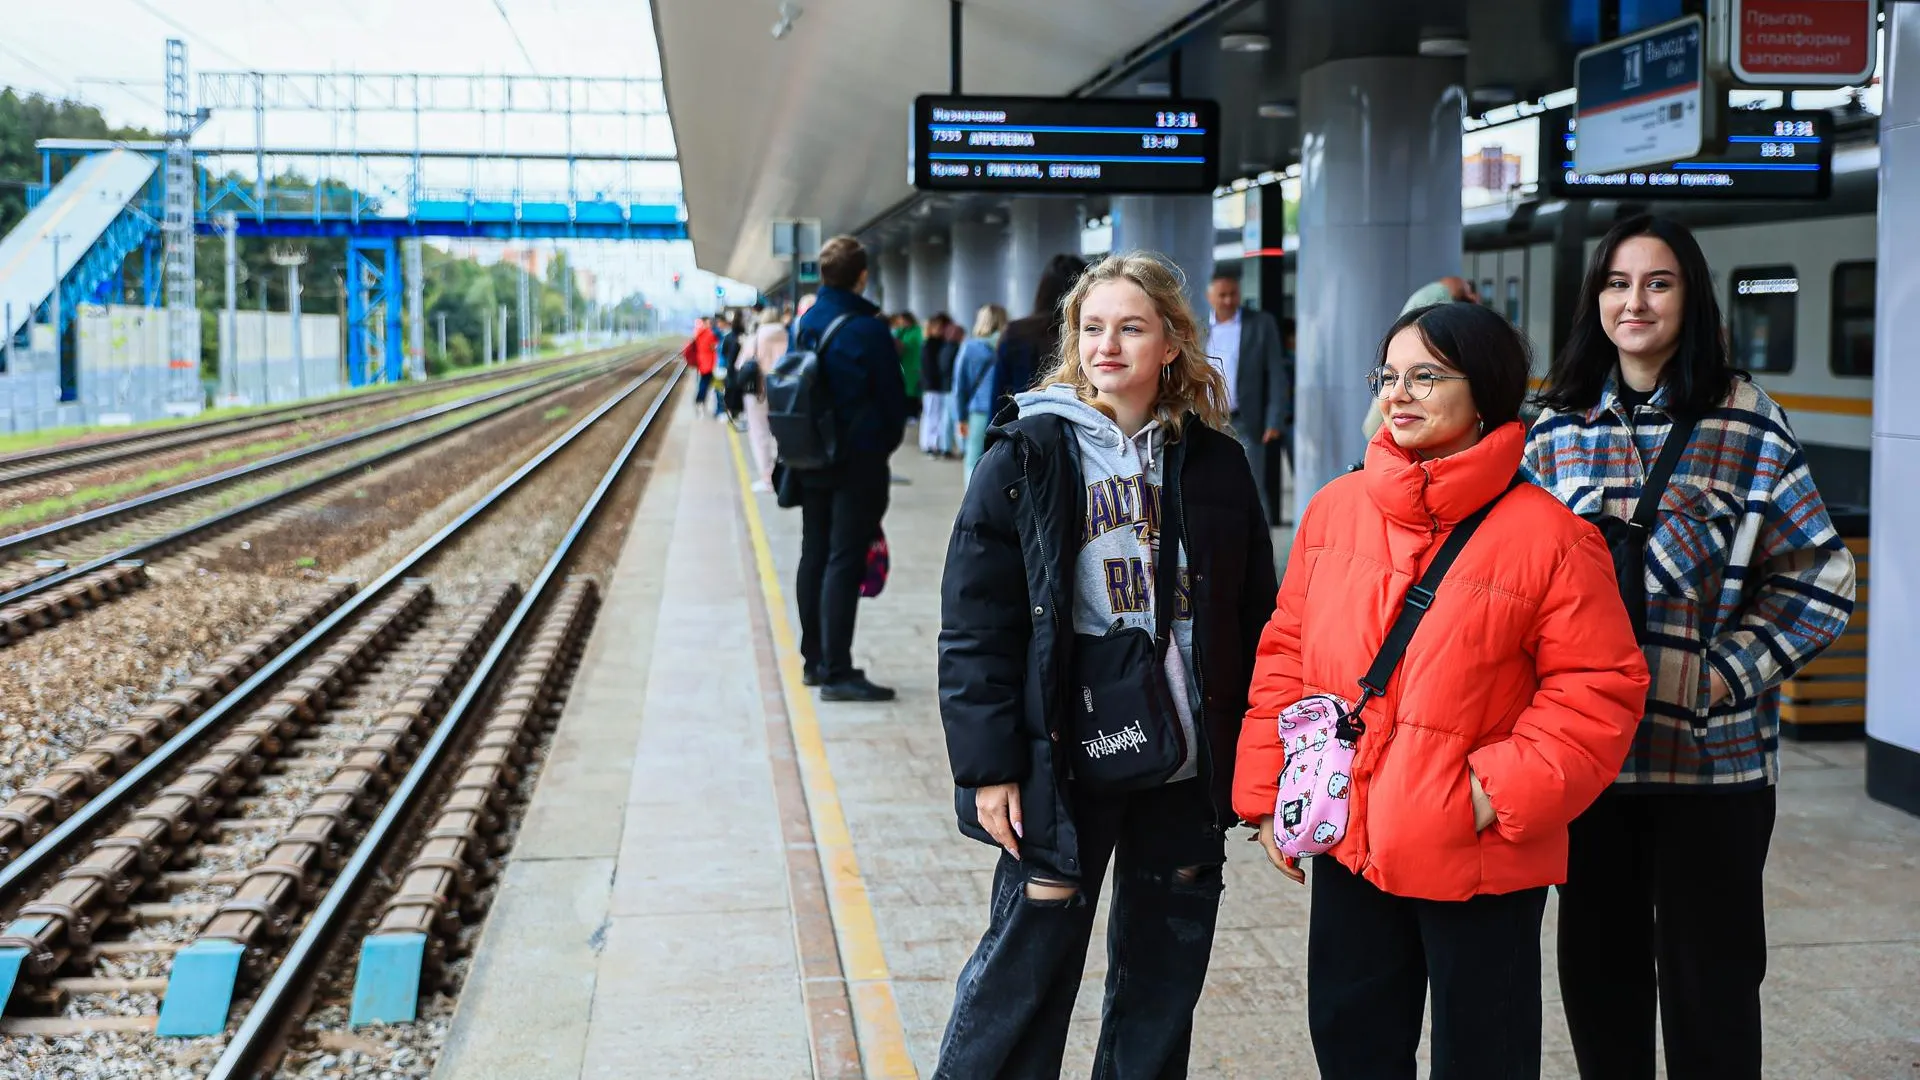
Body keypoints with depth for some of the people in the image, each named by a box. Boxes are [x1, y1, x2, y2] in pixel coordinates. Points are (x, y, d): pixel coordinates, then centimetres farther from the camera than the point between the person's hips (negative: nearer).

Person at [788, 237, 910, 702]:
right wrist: (886, 445, 9)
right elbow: (893, 398, -7)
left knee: (814, 556, 14)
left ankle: (814, 660, 21)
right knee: (844, 562, -7)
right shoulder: (868, 330, -15)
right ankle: (837, 672, -8)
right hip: (859, 463, -7)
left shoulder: (803, 325, 5)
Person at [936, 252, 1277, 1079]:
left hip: (1186, 765, 4)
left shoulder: (1214, 464, 4)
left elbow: (1254, 617, 7)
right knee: (1029, 963, 2)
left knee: (1164, 978, 14)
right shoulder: (1026, 458, -6)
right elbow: (974, 628, -8)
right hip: (1065, 760, -3)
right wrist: (988, 765, -13)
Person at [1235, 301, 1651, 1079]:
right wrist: (1266, 791, 4)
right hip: (1346, 844, 5)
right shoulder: (1334, 509, 3)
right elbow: (1286, 654, 8)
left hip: (1478, 861, -4)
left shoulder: (1549, 536, -11)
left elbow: (1599, 689, -10)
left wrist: (1508, 789, -19)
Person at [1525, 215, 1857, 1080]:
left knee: (1709, 978, 5)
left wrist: (1727, 674, -11)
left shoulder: (1748, 426, -5)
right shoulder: (1559, 428, 6)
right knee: (1597, 967, 13)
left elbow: (1820, 581, -4)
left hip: (1712, 753, -3)